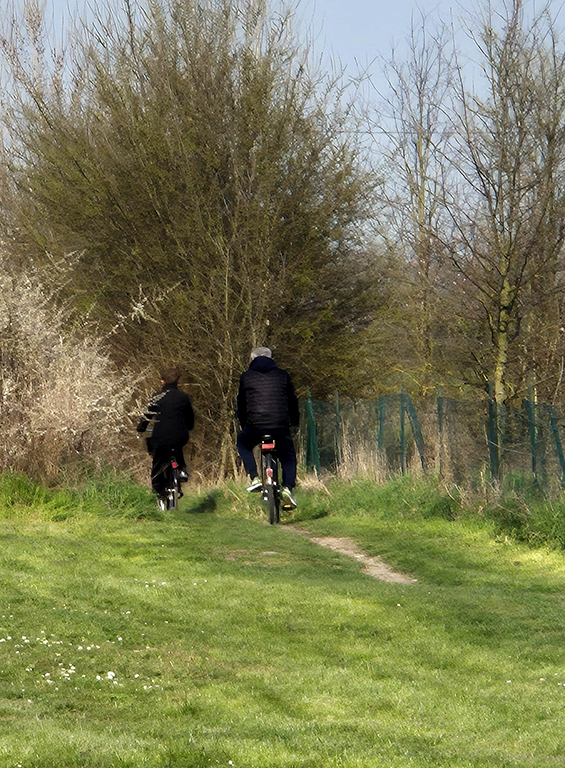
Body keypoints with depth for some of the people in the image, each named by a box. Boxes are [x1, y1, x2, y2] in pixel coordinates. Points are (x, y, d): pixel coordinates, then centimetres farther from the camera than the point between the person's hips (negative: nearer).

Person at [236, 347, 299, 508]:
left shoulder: (246, 377, 10)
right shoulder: (282, 375, 11)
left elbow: (241, 403, 16)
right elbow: (293, 400, 16)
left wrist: (243, 423, 30)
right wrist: (294, 421, 30)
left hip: (254, 425, -1)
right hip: (281, 425, 1)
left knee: (243, 443, 29)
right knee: (288, 456, 18)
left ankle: (254, 478, 11)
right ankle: (288, 487, -6)